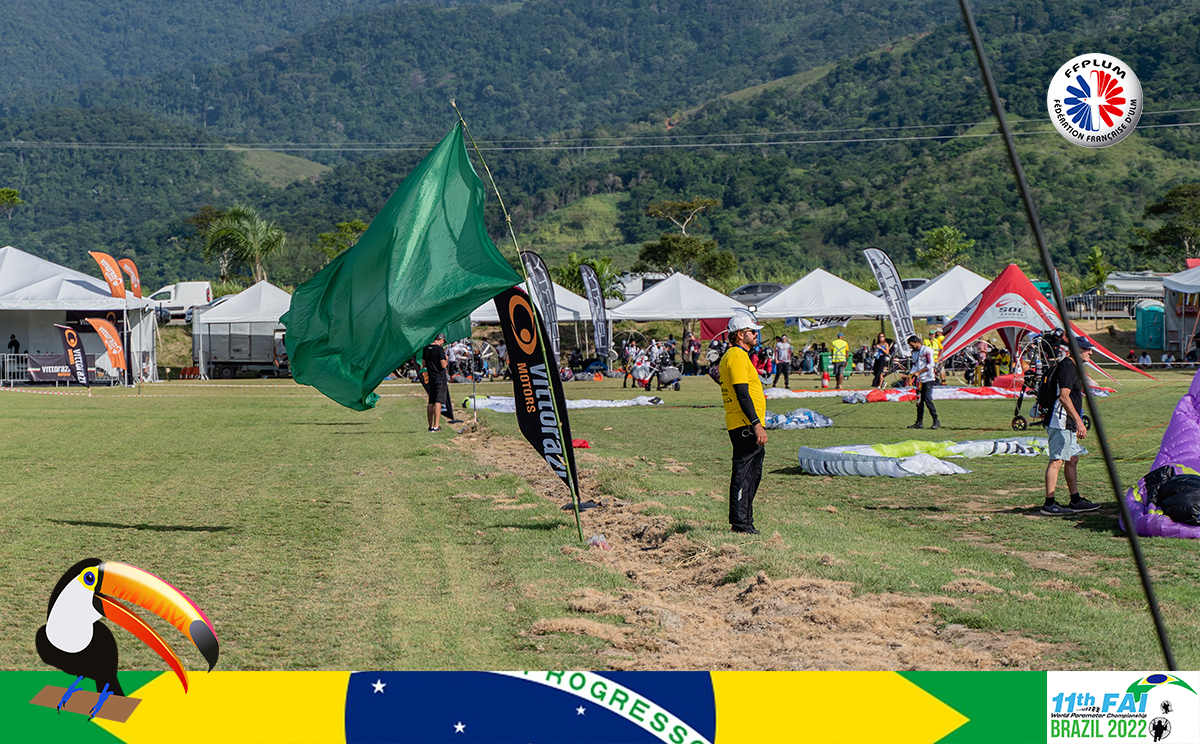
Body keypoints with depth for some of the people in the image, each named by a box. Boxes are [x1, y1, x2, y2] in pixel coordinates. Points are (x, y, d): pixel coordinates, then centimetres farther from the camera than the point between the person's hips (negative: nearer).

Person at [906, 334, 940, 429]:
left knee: (927, 399, -14)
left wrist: (918, 372, -16)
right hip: (919, 379, 8)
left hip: (928, 379, -8)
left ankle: (936, 421, -8)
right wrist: (911, 374, 1)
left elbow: (930, 364, -14)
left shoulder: (927, 350, -7)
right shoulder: (915, 353, 18)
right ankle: (919, 422, 10)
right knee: (919, 401, 6)